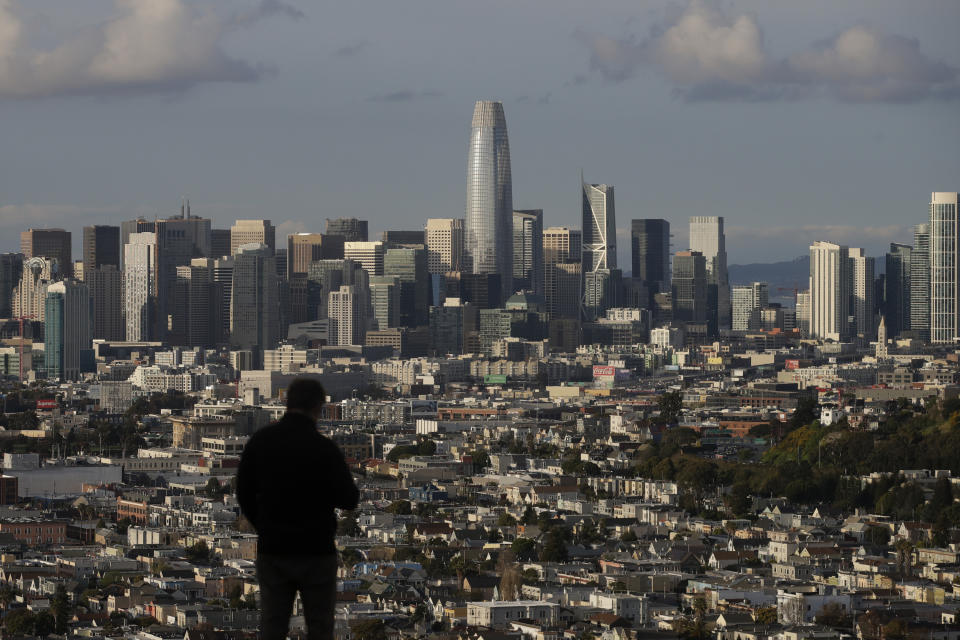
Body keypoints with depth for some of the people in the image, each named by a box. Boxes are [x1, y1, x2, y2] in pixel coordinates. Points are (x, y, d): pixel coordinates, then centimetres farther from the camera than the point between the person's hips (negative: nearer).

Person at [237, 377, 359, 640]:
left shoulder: (259, 441, 1)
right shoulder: (323, 447, -13)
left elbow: (244, 494, 7)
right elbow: (349, 500, -8)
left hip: (272, 551, 4)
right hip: (315, 552, -4)